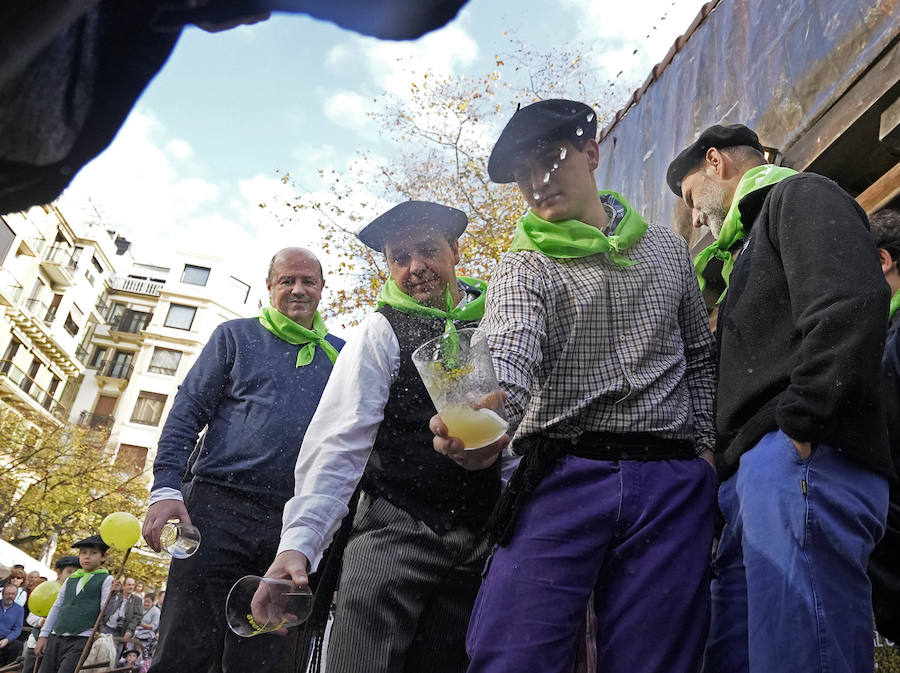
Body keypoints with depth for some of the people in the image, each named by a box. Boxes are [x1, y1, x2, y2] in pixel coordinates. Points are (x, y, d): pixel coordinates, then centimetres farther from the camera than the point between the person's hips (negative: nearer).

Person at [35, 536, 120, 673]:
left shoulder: (106, 580, 1)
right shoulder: (71, 580, 16)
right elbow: (56, 608, 20)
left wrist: (112, 594, -24)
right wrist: (43, 635, 15)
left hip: (82, 639, -5)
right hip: (56, 637, 5)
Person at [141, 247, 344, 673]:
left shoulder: (340, 354, 15)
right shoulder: (237, 336, 10)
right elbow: (187, 411, 4)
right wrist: (166, 489, -8)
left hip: (293, 523, 2)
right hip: (220, 509, -2)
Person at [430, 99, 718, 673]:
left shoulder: (668, 247, 16)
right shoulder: (523, 267, 5)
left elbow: (699, 357, 23)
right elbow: (509, 353, -16)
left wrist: (705, 447, 9)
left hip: (672, 483, 3)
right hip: (563, 477, -2)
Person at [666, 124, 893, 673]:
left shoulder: (799, 196, 5)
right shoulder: (755, 236, 33)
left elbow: (850, 306, -16)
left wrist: (797, 426, -19)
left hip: (799, 461, -10)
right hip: (757, 469, 10)